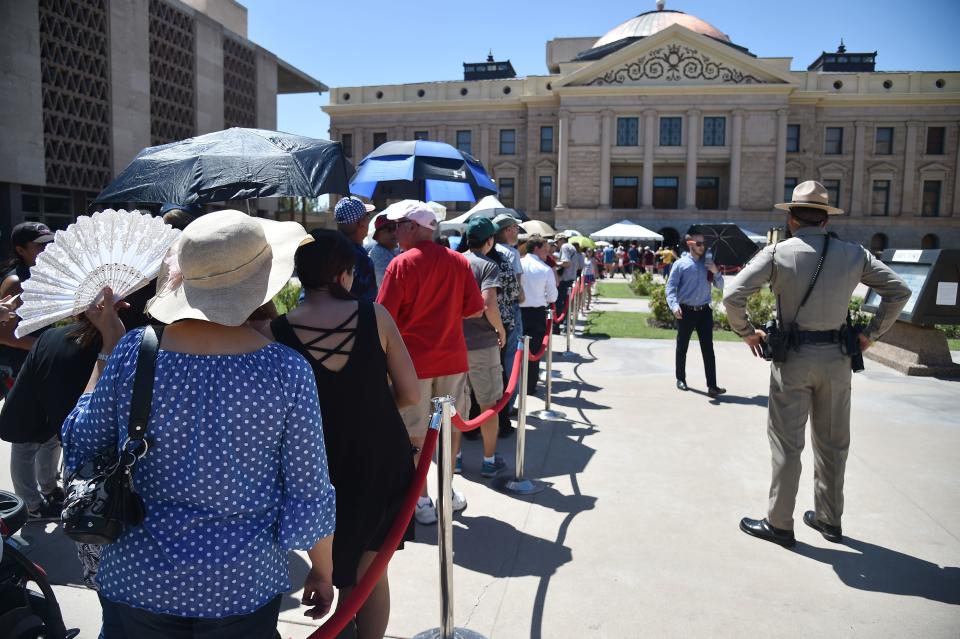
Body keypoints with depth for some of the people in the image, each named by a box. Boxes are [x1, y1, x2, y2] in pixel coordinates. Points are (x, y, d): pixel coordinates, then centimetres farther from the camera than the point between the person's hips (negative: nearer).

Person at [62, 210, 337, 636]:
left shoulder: (131, 353, -14)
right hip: (242, 586, -2)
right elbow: (308, 495, -11)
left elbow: (79, 449, 3)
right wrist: (323, 572, 5)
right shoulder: (287, 370, -18)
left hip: (136, 579, 2)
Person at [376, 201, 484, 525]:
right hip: (452, 358, 4)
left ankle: (421, 500, 16)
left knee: (415, 433, 8)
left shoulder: (402, 264, -12)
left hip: (413, 360, -4)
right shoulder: (458, 261, 0)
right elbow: (475, 309, 3)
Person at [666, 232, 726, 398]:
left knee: (708, 348, -3)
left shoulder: (708, 264, 9)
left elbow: (720, 286, 12)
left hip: (704, 311, 3)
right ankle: (681, 379, 27)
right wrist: (674, 305, -22)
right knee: (682, 347, 10)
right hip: (686, 312, -3)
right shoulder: (681, 264, -3)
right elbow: (670, 286, -8)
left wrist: (716, 272, -7)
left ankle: (712, 386, -4)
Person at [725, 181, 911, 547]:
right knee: (832, 443, 16)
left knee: (786, 443, 6)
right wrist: (871, 334, 12)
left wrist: (746, 333, -3)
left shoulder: (777, 253, -8)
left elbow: (733, 295, -17)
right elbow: (899, 291, 7)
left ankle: (779, 524, 14)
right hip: (837, 357, 4)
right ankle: (829, 520, 30)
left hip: (794, 357, -3)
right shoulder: (854, 254, 2)